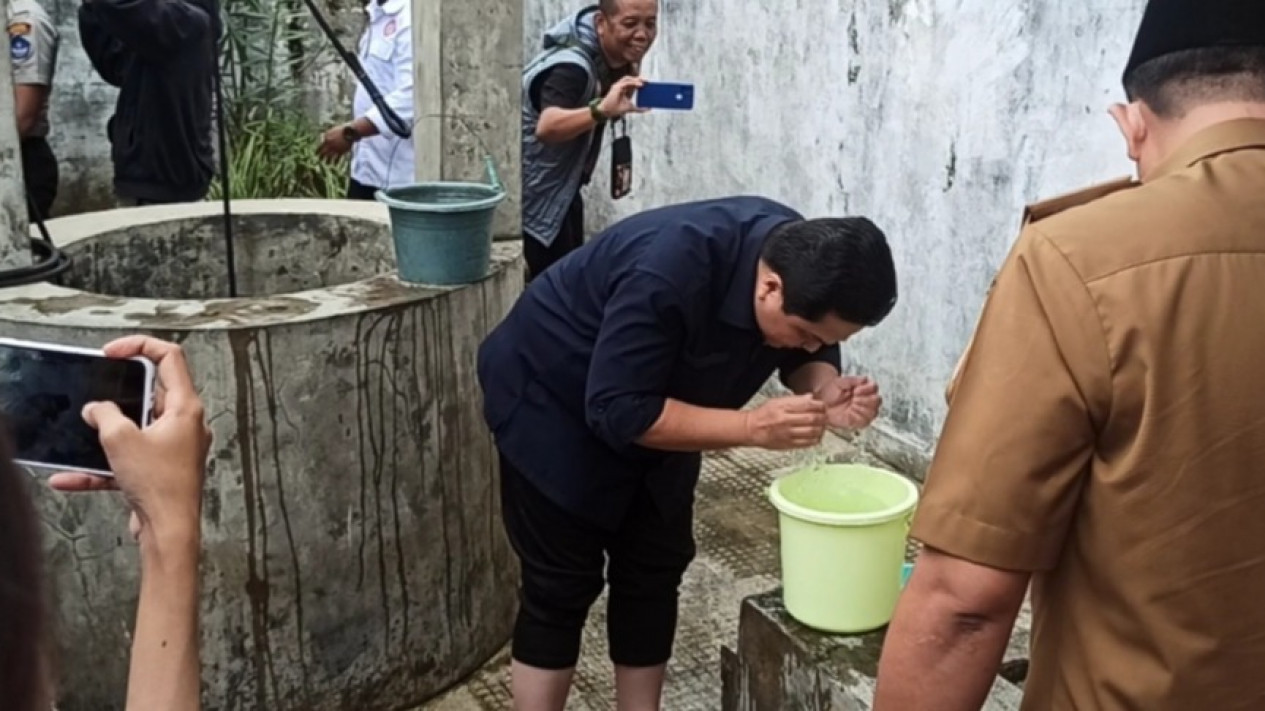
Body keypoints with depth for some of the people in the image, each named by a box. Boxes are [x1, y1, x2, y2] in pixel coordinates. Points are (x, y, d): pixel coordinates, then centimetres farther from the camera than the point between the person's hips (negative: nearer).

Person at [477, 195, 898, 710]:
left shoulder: (801, 260, -18)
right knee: (562, 587, -2)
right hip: (553, 404, -7)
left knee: (655, 571, 9)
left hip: (655, 404, 7)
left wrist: (826, 391, -24)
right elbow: (619, 411, -36)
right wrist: (753, 427, -40)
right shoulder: (667, 274, -40)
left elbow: (806, 357, -2)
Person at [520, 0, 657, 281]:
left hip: (564, 187, 9)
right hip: (534, 192, -9)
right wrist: (602, 109, -63)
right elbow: (546, 127, -50)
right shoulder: (571, 66, -31)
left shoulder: (619, 58, -3)